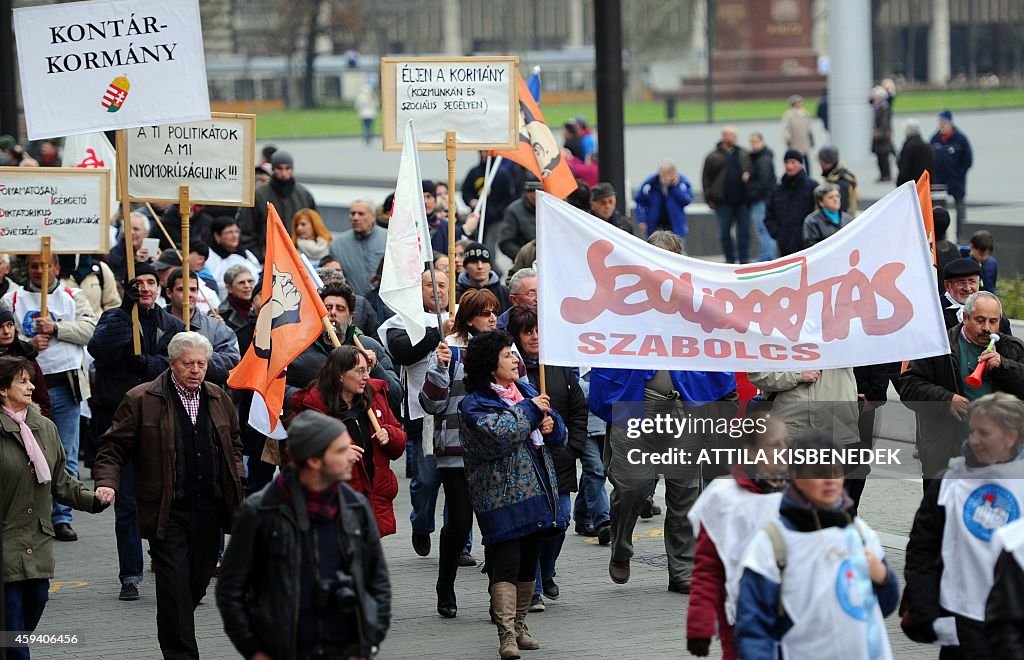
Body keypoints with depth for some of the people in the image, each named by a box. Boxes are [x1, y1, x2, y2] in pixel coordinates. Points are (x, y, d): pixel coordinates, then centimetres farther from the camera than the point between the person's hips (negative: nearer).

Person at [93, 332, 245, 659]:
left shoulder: (219, 399, 13)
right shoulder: (142, 400, -2)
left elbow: (234, 444, 27)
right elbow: (114, 448, -1)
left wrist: (236, 478, 11)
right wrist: (107, 483, -16)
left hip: (211, 509, 5)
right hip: (168, 512, -5)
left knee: (198, 582, 9)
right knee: (174, 586, -9)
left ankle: (174, 634, 31)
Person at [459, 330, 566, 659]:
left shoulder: (527, 391, 14)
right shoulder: (475, 404, -8)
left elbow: (558, 434, 20)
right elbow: (500, 434, -25)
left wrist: (550, 424, -4)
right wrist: (530, 410, -13)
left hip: (535, 490, 7)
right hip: (501, 496, -7)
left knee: (527, 563, 14)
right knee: (506, 564, -12)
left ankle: (520, 625, 25)